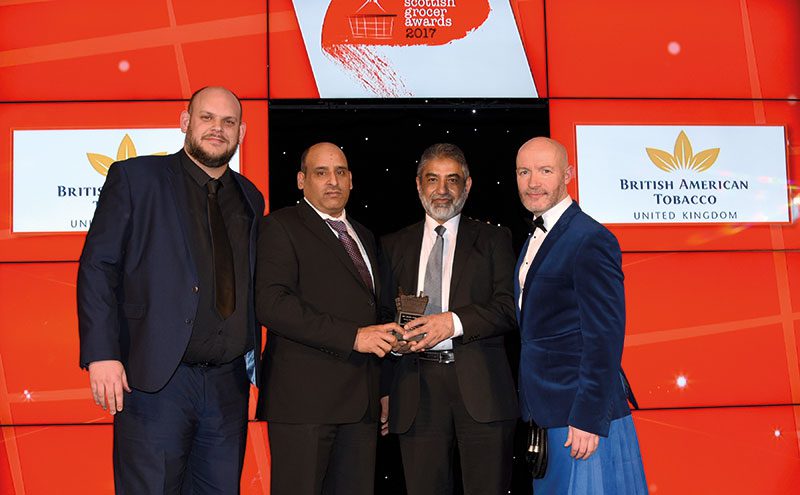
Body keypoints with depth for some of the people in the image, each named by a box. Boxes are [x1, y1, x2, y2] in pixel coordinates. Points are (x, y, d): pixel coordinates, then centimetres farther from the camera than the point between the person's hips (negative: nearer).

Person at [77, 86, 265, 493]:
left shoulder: (249, 198, 14)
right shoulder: (135, 177, 0)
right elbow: (97, 266, -5)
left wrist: (252, 349, 10)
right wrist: (101, 353, -13)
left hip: (228, 383, 5)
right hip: (155, 379, -4)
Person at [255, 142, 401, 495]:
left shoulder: (364, 237, 22)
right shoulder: (280, 227, -2)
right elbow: (271, 304, -16)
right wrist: (352, 336, -18)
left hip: (361, 400, 6)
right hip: (304, 397, -6)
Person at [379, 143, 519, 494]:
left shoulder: (493, 239, 10)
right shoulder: (394, 246, 16)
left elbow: (509, 307, -1)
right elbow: (384, 318, 14)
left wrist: (454, 321, -17)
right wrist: (383, 391, 5)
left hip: (480, 387, -1)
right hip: (416, 389, 2)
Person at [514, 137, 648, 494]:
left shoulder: (590, 240, -15)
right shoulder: (535, 240, 14)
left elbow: (604, 338, -19)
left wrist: (588, 420, -21)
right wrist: (533, 410, 17)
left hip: (582, 415, -9)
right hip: (546, 416, 9)